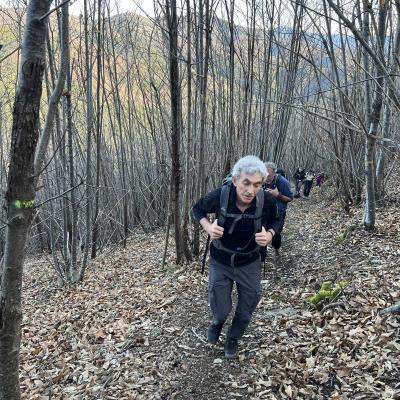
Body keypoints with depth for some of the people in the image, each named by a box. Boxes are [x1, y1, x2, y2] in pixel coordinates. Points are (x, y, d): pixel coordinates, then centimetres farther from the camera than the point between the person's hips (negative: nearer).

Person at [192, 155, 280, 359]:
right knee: (220, 310, 7)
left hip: (250, 263, 1)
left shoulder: (267, 201, -24)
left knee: (245, 311, 15)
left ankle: (233, 338, 47)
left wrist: (270, 234, -22)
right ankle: (218, 322, 47)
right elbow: (197, 209, -5)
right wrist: (208, 227, -23)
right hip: (220, 262, -1)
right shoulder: (219, 195, -27)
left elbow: (275, 220, 0)